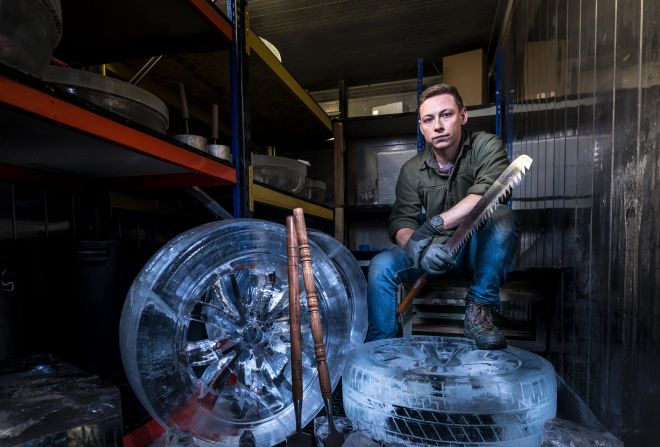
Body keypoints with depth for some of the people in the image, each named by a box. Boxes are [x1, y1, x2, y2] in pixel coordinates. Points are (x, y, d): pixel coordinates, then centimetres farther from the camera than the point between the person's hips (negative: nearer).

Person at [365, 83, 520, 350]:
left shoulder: (486, 146, -9)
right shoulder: (412, 170, -1)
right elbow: (401, 221, -8)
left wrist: (432, 224, -37)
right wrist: (420, 247, -31)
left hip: (479, 249, -2)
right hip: (434, 250, 2)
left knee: (502, 218, -33)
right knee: (382, 265, -20)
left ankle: (479, 310, -19)